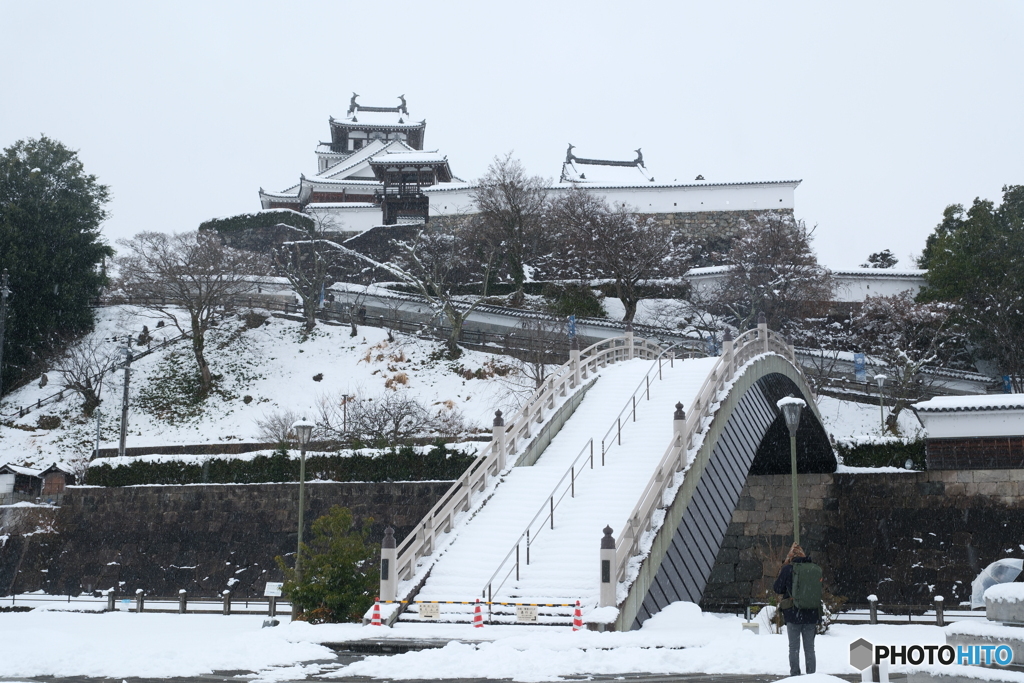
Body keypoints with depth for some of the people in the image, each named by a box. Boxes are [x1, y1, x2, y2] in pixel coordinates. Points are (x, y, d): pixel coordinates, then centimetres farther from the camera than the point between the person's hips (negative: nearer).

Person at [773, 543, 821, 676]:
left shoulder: (788, 568, -9)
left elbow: (777, 588, -2)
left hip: (793, 614, -3)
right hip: (811, 615, 3)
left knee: (794, 648, 7)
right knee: (809, 648, 11)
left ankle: (795, 674, 4)